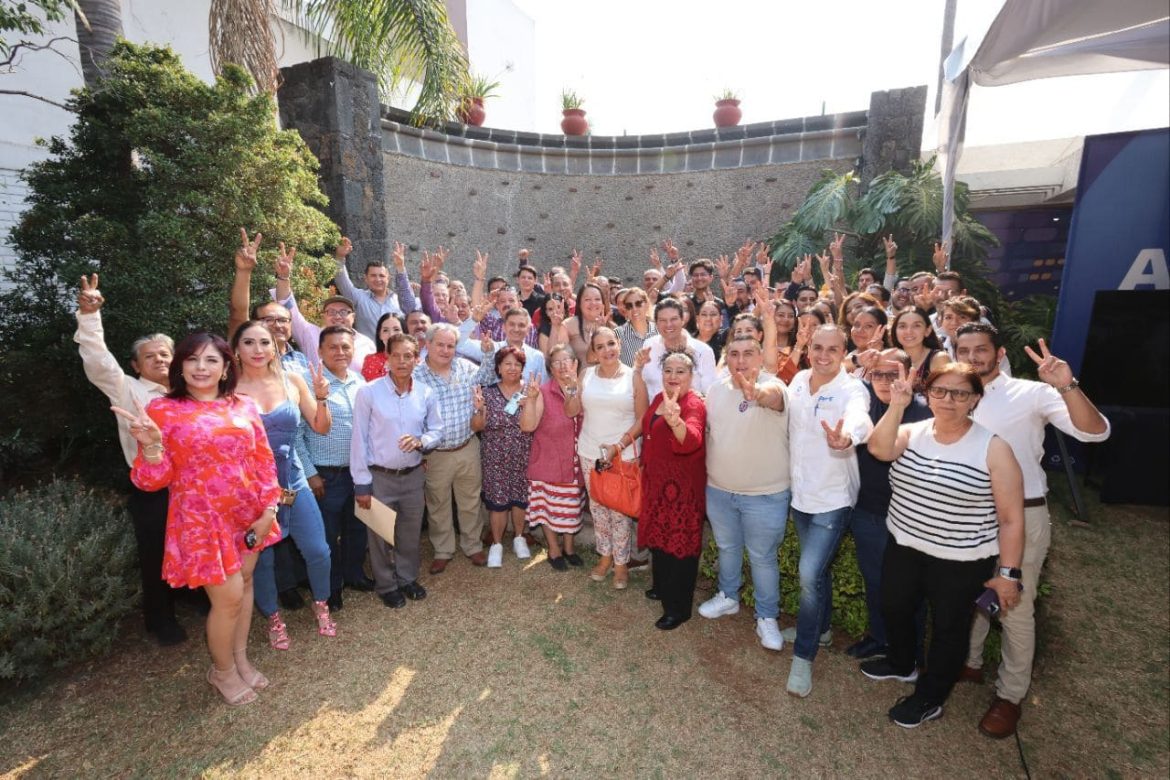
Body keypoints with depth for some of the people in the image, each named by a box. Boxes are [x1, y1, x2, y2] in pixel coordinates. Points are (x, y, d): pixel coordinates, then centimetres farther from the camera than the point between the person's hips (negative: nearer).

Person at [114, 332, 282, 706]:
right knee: (228, 597, 2)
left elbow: (264, 460, 4)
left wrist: (268, 509, -1)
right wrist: (150, 444, -27)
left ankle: (241, 659, 38)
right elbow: (153, 480, -8)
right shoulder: (164, 409, -7)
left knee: (245, 583, 16)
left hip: (248, 514, 4)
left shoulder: (244, 406, 1)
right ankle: (223, 671, 29)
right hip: (202, 518, -4)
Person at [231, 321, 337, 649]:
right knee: (261, 557, 12)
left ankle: (321, 605, 33)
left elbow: (321, 427, 2)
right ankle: (273, 617, 37)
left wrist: (321, 398, -15)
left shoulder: (292, 381, -2)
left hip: (292, 480, 2)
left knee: (318, 550, 6)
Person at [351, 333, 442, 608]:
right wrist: (361, 482, -9)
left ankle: (407, 578, 40)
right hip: (380, 476, -3)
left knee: (411, 532, 17)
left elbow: (437, 431, 7)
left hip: (413, 474, 3)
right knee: (381, 534, 13)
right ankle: (386, 585, 35)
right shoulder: (368, 392, -13)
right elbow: (359, 439, -10)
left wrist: (420, 441, -16)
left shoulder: (427, 394, -3)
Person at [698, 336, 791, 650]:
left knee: (762, 557, 12)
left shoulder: (773, 386, -19)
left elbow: (773, 395, -45)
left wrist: (757, 393, -68)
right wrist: (708, 472, 11)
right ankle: (728, 597, 48)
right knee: (727, 547, 24)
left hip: (765, 495, -5)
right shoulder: (716, 389, -2)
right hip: (718, 489, 5)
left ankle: (767, 616, 34)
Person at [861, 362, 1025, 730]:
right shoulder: (912, 432, -4)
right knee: (894, 609, 22)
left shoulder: (993, 448, -14)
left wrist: (1008, 572, -10)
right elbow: (879, 449, -27)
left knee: (948, 627, 14)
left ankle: (930, 697, 37)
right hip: (903, 548, 4)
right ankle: (901, 664, 50)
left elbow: (1011, 518, -11)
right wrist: (896, 406, -34)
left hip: (960, 562, -4)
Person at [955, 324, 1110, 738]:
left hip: (1021, 515, -4)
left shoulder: (1031, 394, -7)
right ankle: (968, 662, 40)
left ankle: (1009, 695, 25)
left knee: (1016, 609, 7)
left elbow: (1095, 431, -18)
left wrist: (1067, 386, -31)